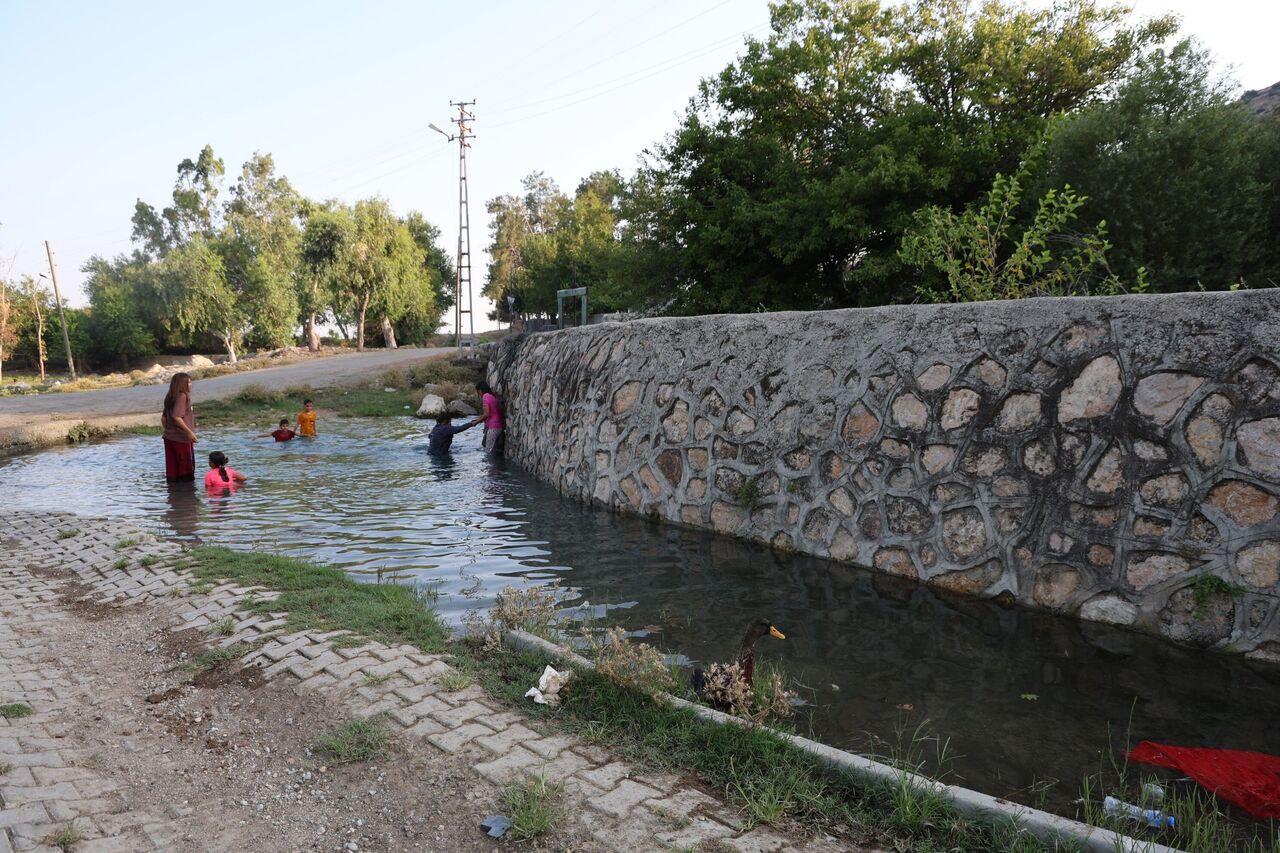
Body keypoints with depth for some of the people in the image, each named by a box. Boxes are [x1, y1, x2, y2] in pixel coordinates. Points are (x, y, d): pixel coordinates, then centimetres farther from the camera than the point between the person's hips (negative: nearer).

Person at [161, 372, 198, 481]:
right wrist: (189, 432, -19)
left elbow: (163, 418, 16)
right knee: (187, 469, 2)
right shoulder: (182, 396, -13)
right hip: (181, 438, -8)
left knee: (172, 469, 11)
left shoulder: (170, 398, 13)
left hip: (169, 437, 8)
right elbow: (176, 417, -22)